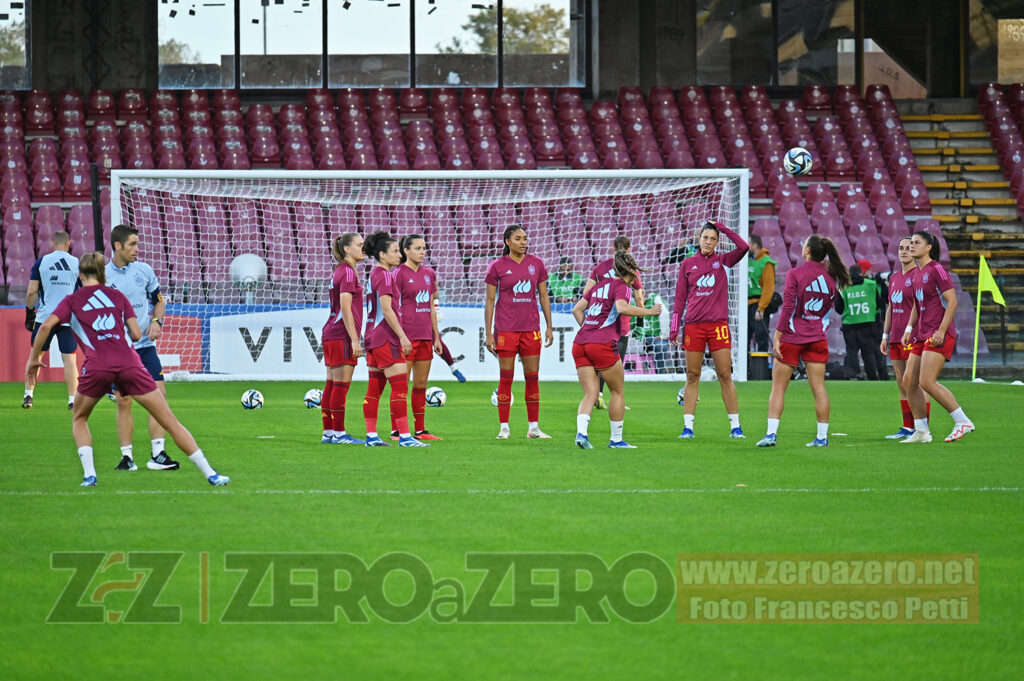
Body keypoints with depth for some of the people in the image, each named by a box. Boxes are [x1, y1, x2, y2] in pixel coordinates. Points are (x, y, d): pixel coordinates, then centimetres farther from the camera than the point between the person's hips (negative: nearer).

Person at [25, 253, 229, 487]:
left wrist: (34, 358, 12)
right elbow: (136, 334, 14)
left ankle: (89, 474, 10)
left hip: (97, 366, -1)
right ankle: (210, 474, 2)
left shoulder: (72, 301, 15)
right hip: (129, 362, 1)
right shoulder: (117, 296, 20)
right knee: (170, 422, 5)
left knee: (79, 419, 27)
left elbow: (46, 326, 1)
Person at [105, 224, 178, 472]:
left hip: (145, 345, 2)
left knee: (158, 395, -7)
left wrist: (157, 321, -2)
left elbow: (158, 300, 16)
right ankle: (127, 457, 7)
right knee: (124, 402, -1)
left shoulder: (144, 270, 4)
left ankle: (157, 455, -4)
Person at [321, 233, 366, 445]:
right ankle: (339, 433, -7)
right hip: (342, 335, -10)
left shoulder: (339, 272, 18)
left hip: (331, 334, 10)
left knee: (332, 385, 9)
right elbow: (346, 309, -18)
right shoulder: (348, 272, -11)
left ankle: (328, 433, 11)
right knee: (341, 385, -7)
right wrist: (355, 340, -19)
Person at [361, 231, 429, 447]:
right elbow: (386, 310, -19)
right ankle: (404, 436, -12)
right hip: (386, 337, -10)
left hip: (374, 336, 10)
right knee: (400, 386, -10)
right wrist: (402, 336, -19)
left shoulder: (374, 274, 15)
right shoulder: (385, 275, -13)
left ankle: (371, 435, 9)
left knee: (375, 388, 9)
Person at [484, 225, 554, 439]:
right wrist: (488, 333, -2)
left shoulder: (536, 264, 7)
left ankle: (534, 427, 9)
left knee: (532, 377, 4)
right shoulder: (497, 266, -1)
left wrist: (549, 327, 8)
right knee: (506, 378, -1)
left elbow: (543, 297, 12)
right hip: (506, 329, -3)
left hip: (531, 329, 3)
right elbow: (490, 301, 2)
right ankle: (503, 427, 4)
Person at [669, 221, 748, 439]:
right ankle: (688, 426, 4)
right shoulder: (688, 264, 9)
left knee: (725, 376, -2)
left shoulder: (723, 261, 7)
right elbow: (680, 298, 11)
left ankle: (735, 426, 1)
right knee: (692, 376, 2)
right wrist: (675, 329, 6)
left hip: (718, 325, -1)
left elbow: (743, 247, -11)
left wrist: (722, 228, -3)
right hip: (693, 325, 1)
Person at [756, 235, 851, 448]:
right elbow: (831, 307, 12)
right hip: (818, 339, 4)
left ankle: (771, 433, -4)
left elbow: (788, 306, -13)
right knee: (818, 388, 5)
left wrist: (777, 336, -11)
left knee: (778, 387, 3)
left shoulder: (795, 274, -10)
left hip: (792, 338, -4)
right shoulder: (830, 277, 4)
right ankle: (822, 436, 4)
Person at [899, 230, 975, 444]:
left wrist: (941, 331, -21)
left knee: (927, 382, -16)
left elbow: (952, 301, -15)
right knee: (909, 380, 3)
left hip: (939, 335, -9)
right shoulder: (916, 273, 16)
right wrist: (909, 328, 15)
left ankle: (963, 422, -6)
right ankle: (921, 431, 8)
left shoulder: (936, 270, -10)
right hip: (922, 335, 9)